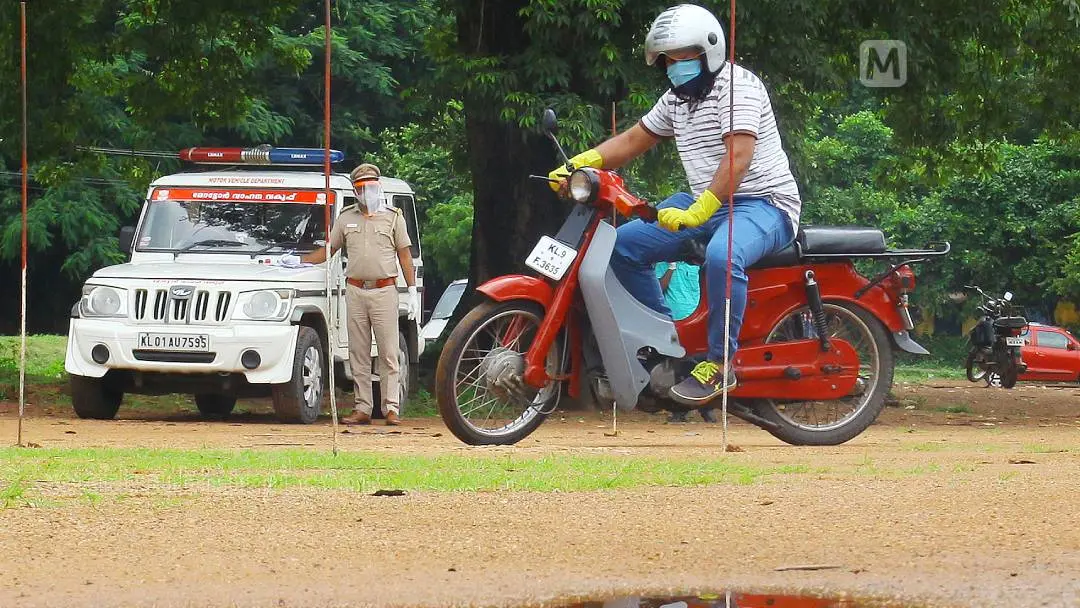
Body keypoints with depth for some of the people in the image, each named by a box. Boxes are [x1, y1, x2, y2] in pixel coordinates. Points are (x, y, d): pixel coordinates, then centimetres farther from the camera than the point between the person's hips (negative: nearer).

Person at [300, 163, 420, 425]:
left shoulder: (393, 217, 6)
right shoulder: (346, 218, 13)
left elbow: (404, 254, 7)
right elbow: (329, 250, 19)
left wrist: (412, 291, 1)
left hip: (384, 291, -3)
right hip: (355, 291, 3)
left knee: (388, 354, -5)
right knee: (358, 354, 3)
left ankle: (391, 408, -5)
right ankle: (362, 409, 6)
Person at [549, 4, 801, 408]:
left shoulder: (736, 86, -17)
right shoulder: (677, 98, 13)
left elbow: (739, 156, -29)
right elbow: (634, 140, 19)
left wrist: (696, 213, -38)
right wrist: (577, 165, 1)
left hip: (763, 204, -10)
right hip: (704, 202, 10)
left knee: (722, 255, -41)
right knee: (625, 244, 1)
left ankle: (721, 363, -29)